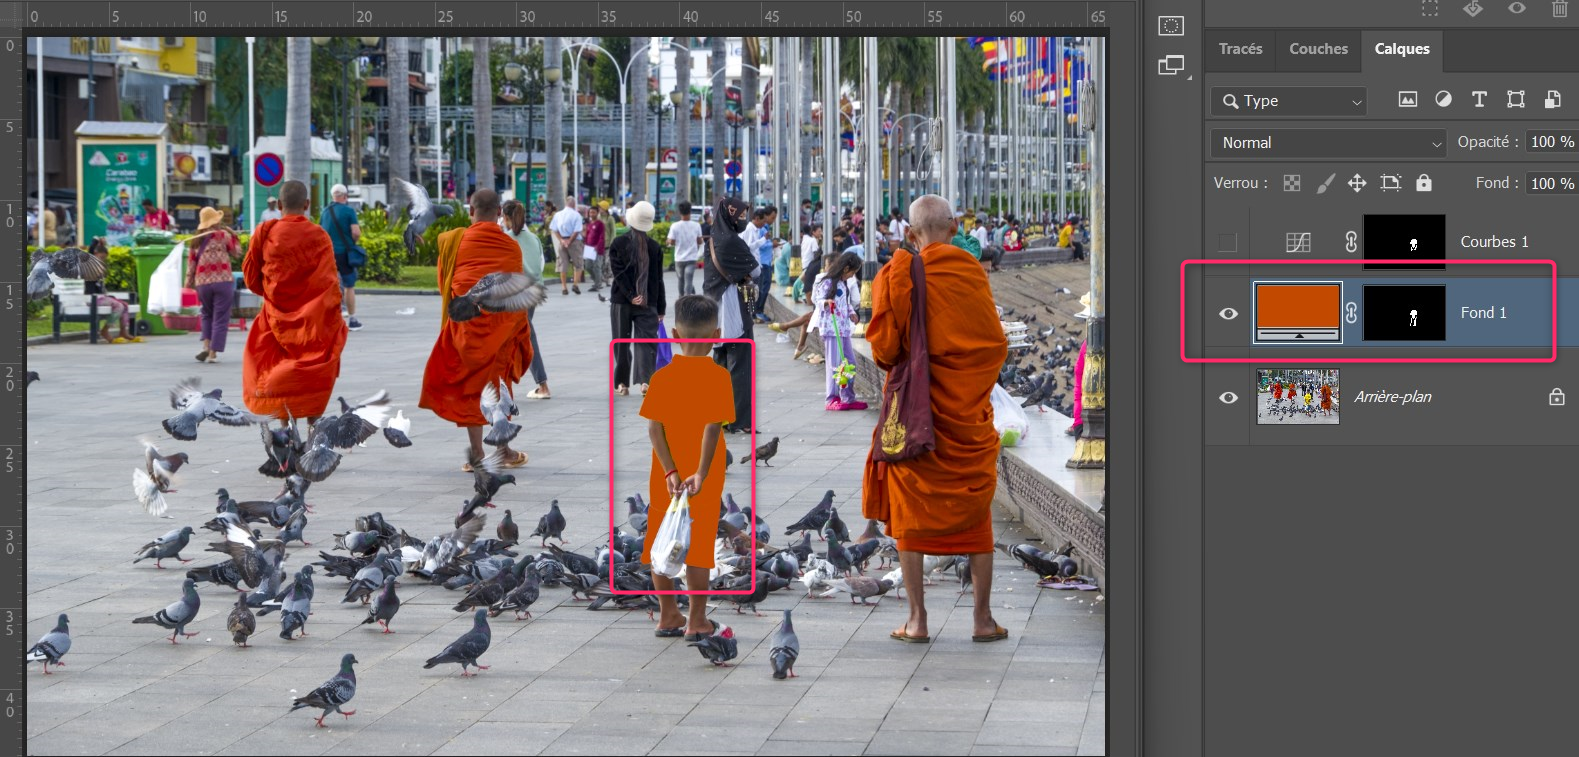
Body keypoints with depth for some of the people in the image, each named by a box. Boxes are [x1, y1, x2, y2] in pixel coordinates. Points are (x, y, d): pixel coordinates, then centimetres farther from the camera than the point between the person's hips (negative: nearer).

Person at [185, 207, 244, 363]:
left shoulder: (195, 241, 10)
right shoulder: (223, 235, -1)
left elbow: (190, 264, 10)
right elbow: (237, 255, 6)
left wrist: (189, 285, 15)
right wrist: (233, 237, 18)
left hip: (202, 283, 4)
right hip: (223, 280, -4)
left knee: (207, 314, 23)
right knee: (220, 318, 3)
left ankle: (206, 345, 4)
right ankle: (213, 353, -3)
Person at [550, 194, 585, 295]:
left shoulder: (557, 215, 5)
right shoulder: (576, 215, -7)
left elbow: (553, 229, -1)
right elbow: (577, 231, -14)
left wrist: (561, 240, -6)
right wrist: (570, 241, -10)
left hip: (561, 241, 3)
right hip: (574, 241, -3)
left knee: (563, 264, 7)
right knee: (578, 264, 9)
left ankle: (563, 287, 7)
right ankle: (576, 283, -3)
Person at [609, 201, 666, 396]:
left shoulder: (618, 243, -4)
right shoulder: (654, 247, 0)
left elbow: (619, 273, -11)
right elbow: (658, 279, 3)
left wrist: (631, 296, -11)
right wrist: (660, 307, 7)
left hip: (621, 301, 0)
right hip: (648, 303, 0)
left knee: (621, 343, 9)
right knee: (646, 341, -2)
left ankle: (622, 383, 11)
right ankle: (644, 379, -21)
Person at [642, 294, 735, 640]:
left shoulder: (662, 376, -1)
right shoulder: (717, 376, -9)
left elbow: (654, 428, -8)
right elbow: (712, 427, -17)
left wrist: (670, 472, -9)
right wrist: (702, 473, -17)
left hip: (665, 477, 3)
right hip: (704, 479, -3)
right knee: (697, 545, 1)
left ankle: (668, 614, 20)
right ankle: (697, 620, 4)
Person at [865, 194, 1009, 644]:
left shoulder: (897, 275, -7)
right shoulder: (972, 273, -2)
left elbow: (883, 346, -10)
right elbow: (995, 341, 1)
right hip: (969, 410, 2)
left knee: (911, 515, 7)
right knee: (976, 513, 10)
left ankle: (917, 620, 3)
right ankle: (984, 619, 9)